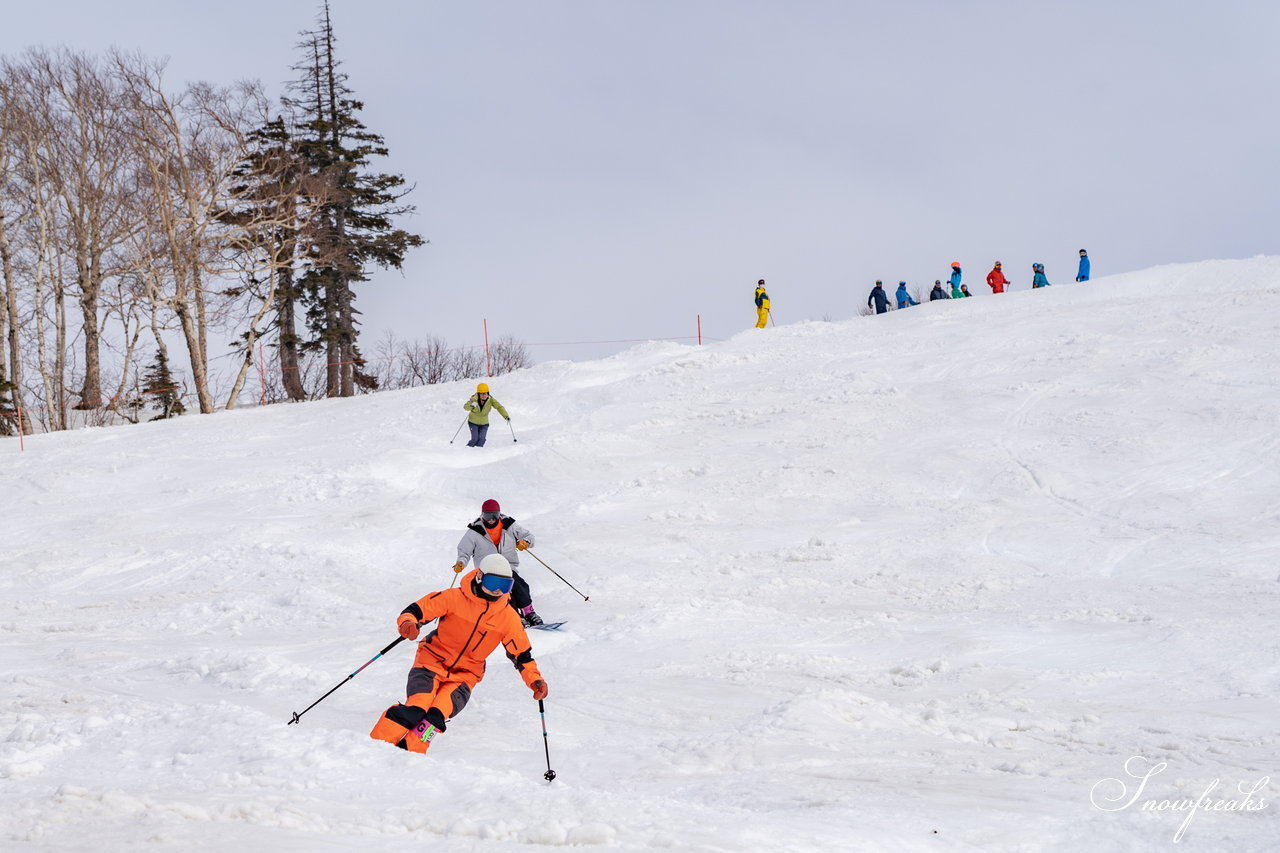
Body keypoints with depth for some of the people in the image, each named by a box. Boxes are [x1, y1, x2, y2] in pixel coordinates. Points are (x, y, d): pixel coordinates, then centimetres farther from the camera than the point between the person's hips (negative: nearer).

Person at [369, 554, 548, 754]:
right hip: (433, 662, -2)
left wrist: (535, 679, -9)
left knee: (436, 717, -22)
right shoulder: (455, 598, -11)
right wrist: (408, 623, -35)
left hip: (465, 676, 3)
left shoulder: (508, 618, -2)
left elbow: (521, 654, 8)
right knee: (416, 709, -24)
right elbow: (416, 610, -11)